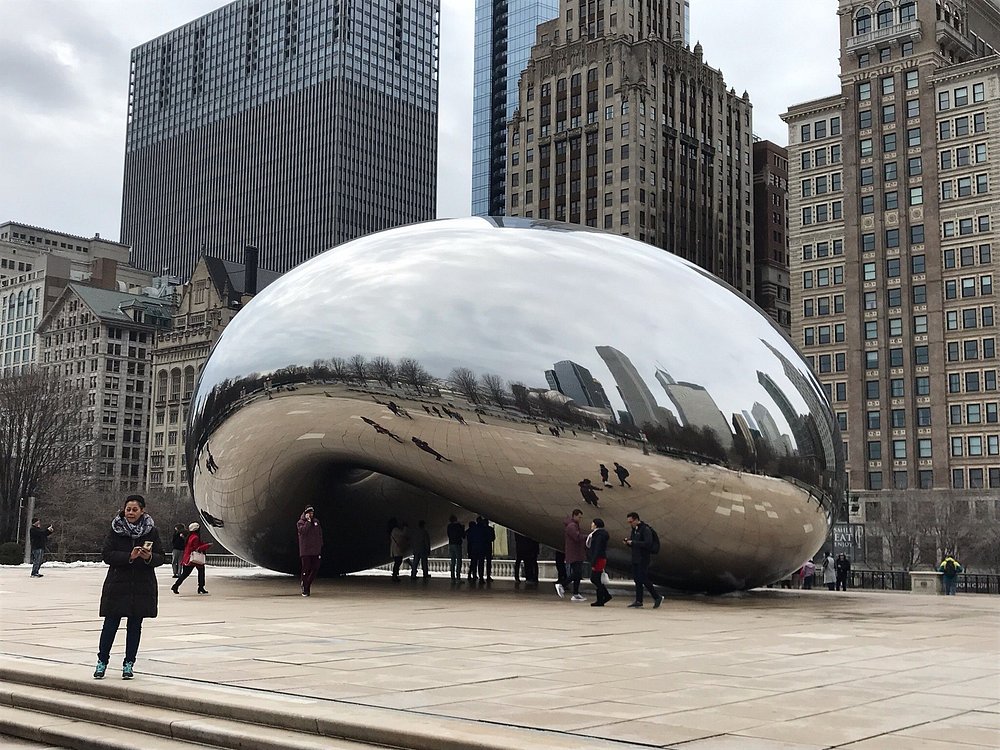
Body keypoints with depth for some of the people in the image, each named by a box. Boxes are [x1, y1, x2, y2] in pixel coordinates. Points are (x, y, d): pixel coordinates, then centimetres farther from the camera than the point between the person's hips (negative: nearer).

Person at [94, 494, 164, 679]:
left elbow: (161, 557, 3)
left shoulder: (151, 531, 2)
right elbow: (107, 555, -8)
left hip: (142, 586, 1)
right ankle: (102, 661, 16)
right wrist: (129, 556, -21)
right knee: (111, 624, 0)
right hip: (118, 585, -1)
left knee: (135, 625, 7)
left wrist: (149, 557, -19)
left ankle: (129, 664, 18)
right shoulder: (115, 529, 0)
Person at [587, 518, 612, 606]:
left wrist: (593, 563, -22)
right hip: (601, 559, 10)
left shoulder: (599, 535, -15)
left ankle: (600, 601, 0)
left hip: (599, 559, -10)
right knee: (593, 579, 14)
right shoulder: (596, 534, 17)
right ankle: (606, 595, 19)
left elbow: (597, 550, -21)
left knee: (596, 580, -5)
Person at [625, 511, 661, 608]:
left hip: (643, 559, -9)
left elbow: (648, 543, -24)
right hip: (635, 559, 9)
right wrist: (628, 542, -1)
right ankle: (638, 601, 12)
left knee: (643, 579, -8)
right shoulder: (634, 530, 14)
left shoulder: (645, 529, -13)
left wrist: (633, 542, -23)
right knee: (636, 579, 8)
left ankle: (657, 597, 3)